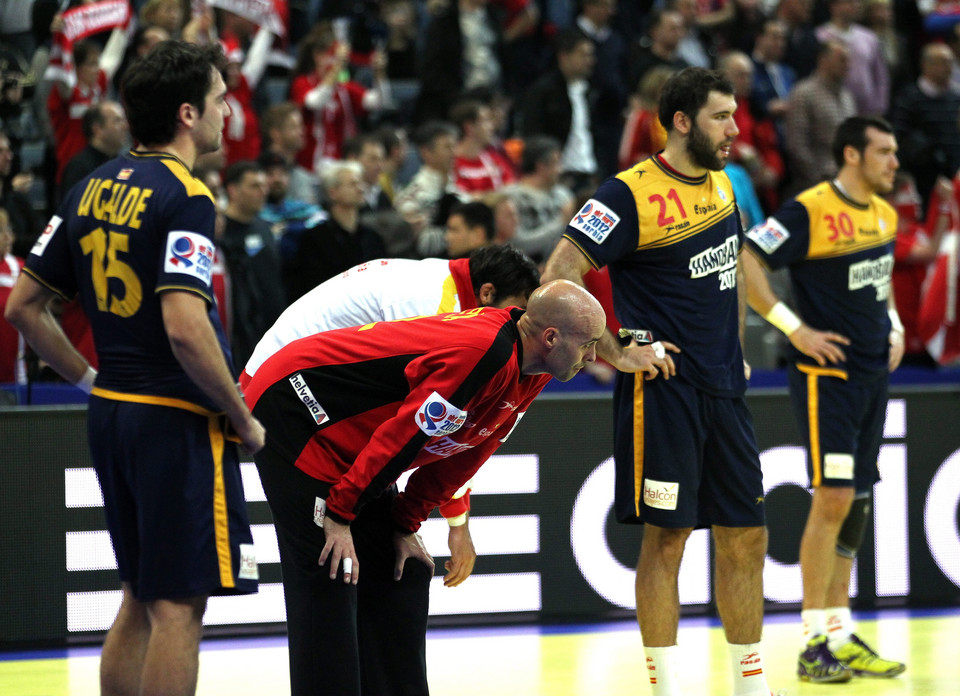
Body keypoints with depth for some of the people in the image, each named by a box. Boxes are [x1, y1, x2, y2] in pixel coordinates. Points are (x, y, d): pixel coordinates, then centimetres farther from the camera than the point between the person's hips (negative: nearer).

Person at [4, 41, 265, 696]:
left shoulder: (92, 189, 9)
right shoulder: (184, 196, -15)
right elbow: (185, 328, -25)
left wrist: (92, 381, 16)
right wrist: (243, 419, -14)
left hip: (112, 417, 8)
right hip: (177, 421, -8)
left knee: (141, 599, 17)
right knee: (179, 605, -3)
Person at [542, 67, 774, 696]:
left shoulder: (722, 187, 12)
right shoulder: (631, 194, -12)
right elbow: (558, 279, -17)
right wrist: (615, 354, -16)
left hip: (724, 389, 7)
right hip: (662, 388, -7)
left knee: (746, 536, 9)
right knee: (667, 538, -4)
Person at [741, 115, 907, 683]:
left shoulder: (884, 214, 11)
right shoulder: (809, 212, -14)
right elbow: (744, 264, -18)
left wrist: (894, 326, 12)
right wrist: (795, 328, -19)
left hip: (874, 374, 8)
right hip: (827, 375, -8)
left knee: (856, 503, 10)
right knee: (833, 498, -12)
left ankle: (843, 636, 16)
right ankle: (816, 643, -7)